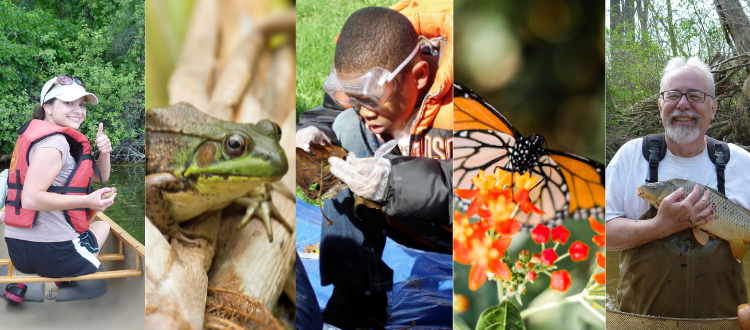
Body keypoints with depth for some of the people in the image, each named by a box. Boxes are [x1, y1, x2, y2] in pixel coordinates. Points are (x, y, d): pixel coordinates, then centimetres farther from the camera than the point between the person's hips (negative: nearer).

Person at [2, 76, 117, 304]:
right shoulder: (54, 142, -15)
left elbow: (101, 177, 19)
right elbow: (31, 198, -26)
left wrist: (104, 152, -1)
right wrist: (86, 201, -28)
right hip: (50, 250, -7)